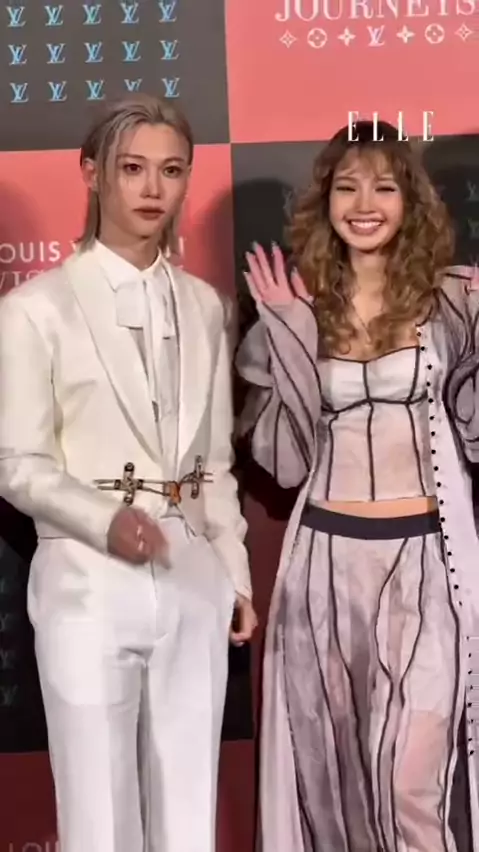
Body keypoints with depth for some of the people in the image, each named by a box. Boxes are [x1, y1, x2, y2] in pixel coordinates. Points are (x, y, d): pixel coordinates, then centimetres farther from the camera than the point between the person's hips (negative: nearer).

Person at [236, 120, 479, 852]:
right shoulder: (298, 310, 6)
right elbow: (285, 461, 0)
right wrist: (286, 332, -5)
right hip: (325, 559, 2)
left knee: (411, 782, -5)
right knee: (329, 769, 14)